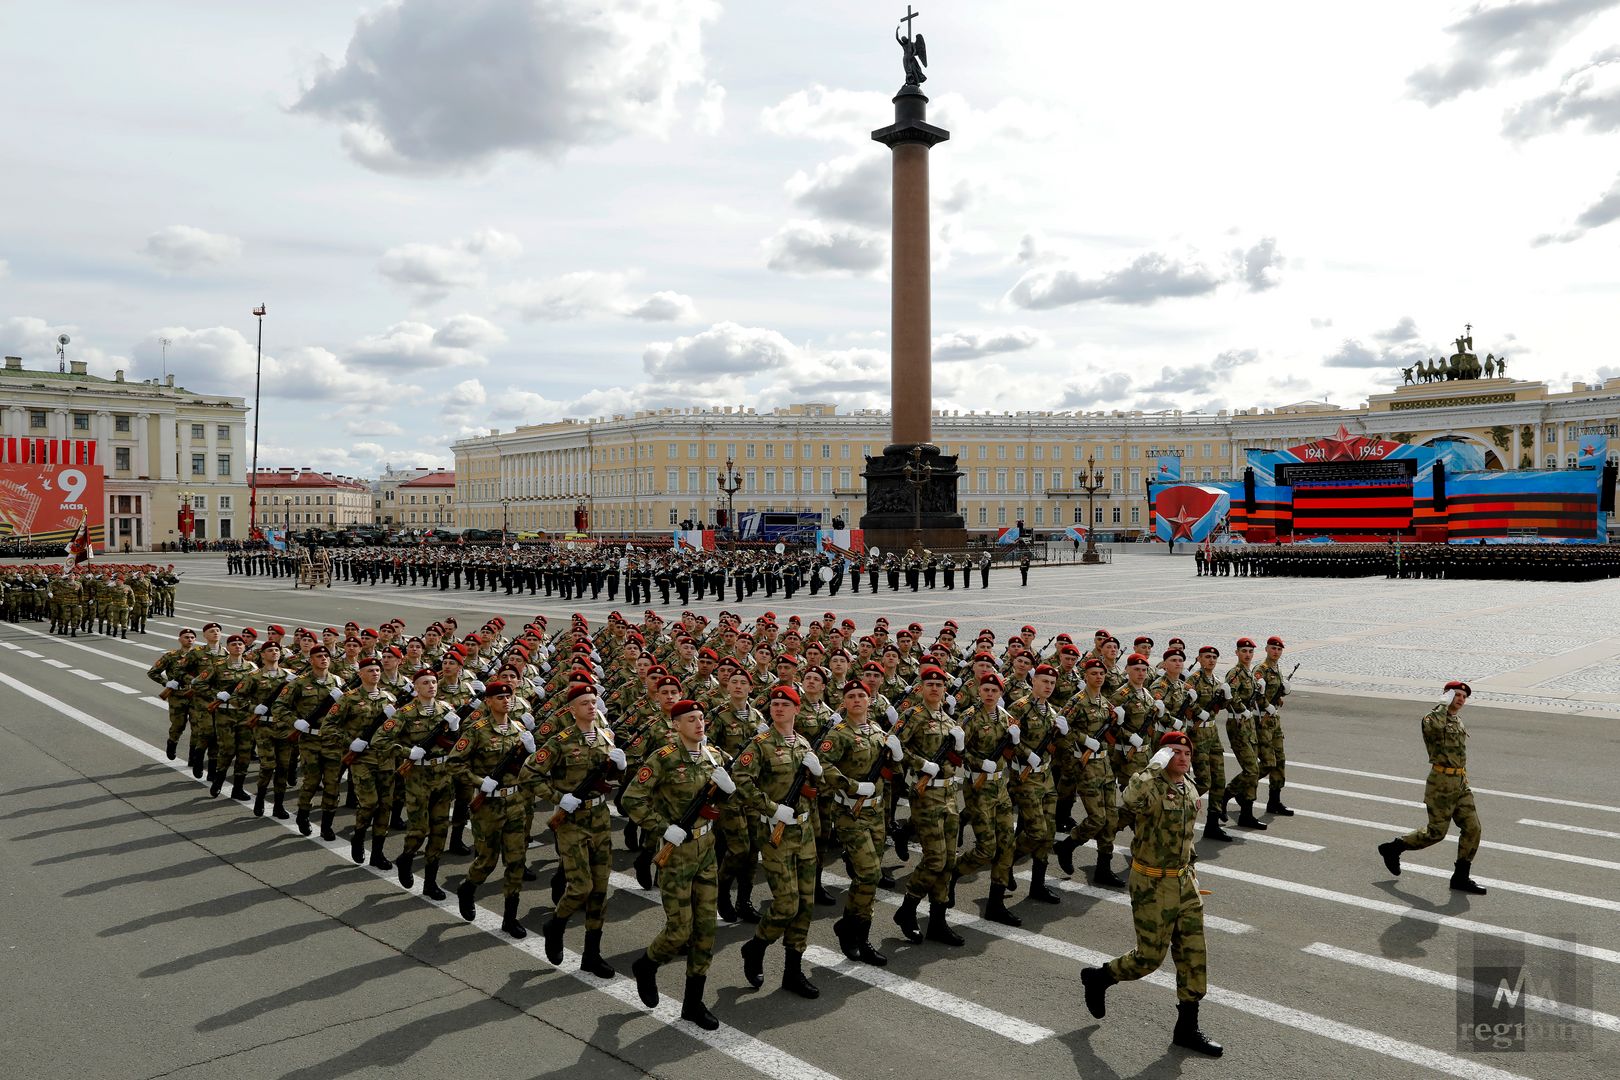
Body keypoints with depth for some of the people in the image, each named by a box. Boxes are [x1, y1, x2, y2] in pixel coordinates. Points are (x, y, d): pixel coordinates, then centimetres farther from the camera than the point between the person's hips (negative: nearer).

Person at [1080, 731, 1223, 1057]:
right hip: (1153, 884, -8)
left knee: (1193, 954, 9)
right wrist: (1156, 765, -37)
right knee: (1150, 956, 2)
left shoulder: (1190, 787, 6)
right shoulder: (1152, 787, -21)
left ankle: (1187, 1028, 21)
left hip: (1185, 880, 8)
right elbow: (1132, 798, -48)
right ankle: (1097, 978, 26)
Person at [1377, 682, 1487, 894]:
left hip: (1461, 783, 8)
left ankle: (1461, 877, 10)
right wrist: (1445, 704, -25)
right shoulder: (1434, 717, -13)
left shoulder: (1458, 721, 15)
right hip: (1442, 783, -8)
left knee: (1472, 828, 0)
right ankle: (1392, 848, 16)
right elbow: (1431, 725, -40)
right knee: (1436, 832, -2)